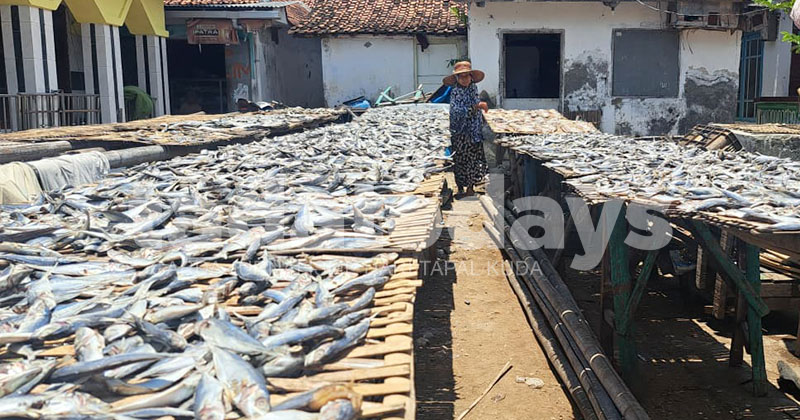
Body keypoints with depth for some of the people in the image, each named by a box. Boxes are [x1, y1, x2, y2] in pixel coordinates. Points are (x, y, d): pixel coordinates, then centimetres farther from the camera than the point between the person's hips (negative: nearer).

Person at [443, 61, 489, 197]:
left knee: (476, 159, 8)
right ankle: (461, 189, 15)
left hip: (475, 132, 6)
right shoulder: (455, 92, -15)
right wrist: (477, 106, -32)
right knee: (461, 161, 3)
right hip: (460, 133, -6)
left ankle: (470, 186, 22)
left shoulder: (473, 87, 6)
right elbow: (457, 111, -29)